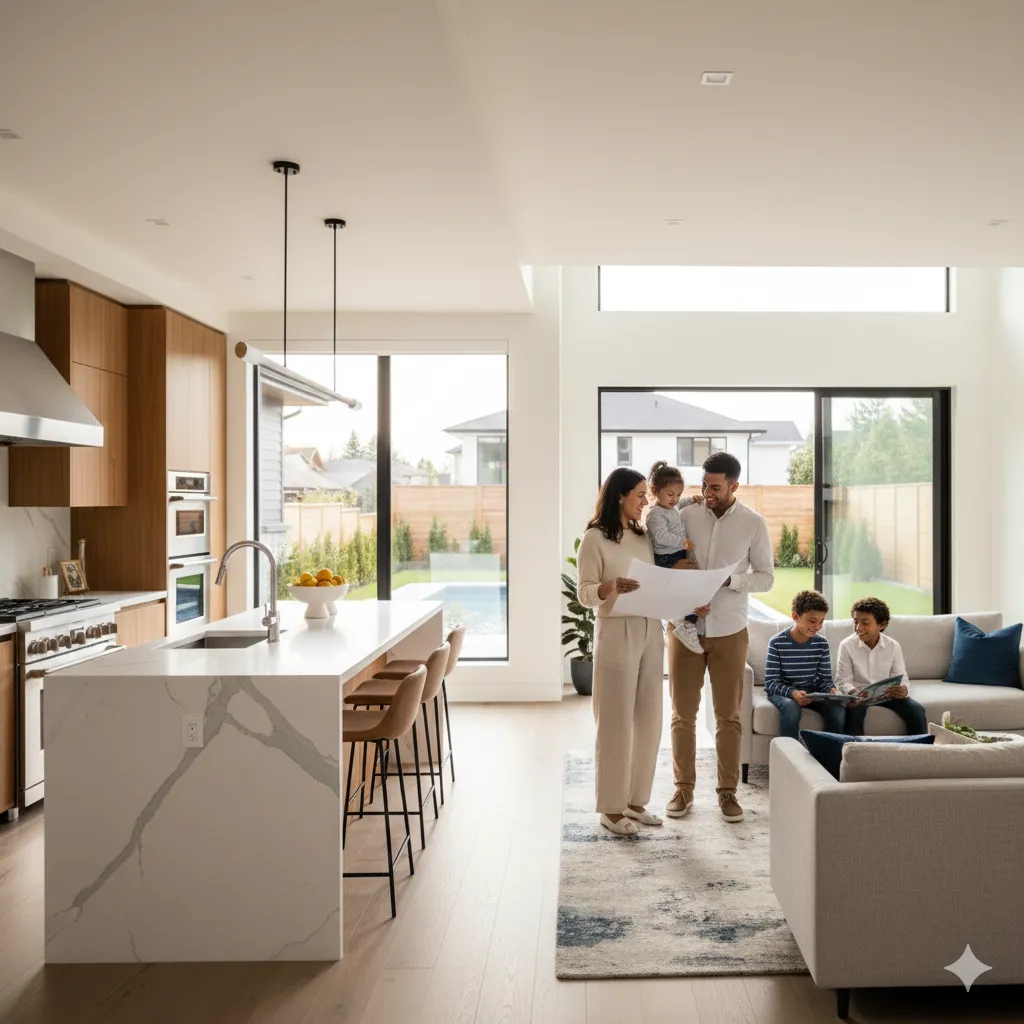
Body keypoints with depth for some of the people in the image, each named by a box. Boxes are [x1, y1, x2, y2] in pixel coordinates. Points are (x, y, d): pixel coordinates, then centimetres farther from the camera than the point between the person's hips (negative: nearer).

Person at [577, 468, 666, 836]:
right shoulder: (594, 538, -7)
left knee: (648, 720, 10)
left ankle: (635, 800, 24)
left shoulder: (645, 536, 13)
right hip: (616, 633, -7)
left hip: (651, 632, 7)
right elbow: (585, 593, -11)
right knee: (615, 722, -1)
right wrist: (612, 587, -29)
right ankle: (611, 807, 11)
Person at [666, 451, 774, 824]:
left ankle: (728, 791, 20)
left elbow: (766, 577, -1)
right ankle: (684, 788, 20)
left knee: (728, 716, 8)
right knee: (682, 714, 7)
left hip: (729, 631, -1)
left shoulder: (753, 524, -3)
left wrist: (728, 580, -18)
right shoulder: (685, 516, -1)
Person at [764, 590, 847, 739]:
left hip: (812, 691, 4)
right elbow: (771, 682, -14)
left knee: (838, 709, -23)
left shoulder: (822, 644, 0)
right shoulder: (777, 643, -13)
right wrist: (793, 693, -33)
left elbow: (825, 678, 5)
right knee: (791, 707, -36)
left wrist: (832, 690, -19)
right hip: (782, 691, -4)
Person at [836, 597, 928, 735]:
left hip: (888, 694, 2)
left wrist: (903, 690, -28)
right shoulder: (847, 645, -9)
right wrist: (852, 693, -32)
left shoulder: (893, 646, -3)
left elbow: (901, 678, -3)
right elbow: (843, 680, -9)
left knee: (918, 711, -19)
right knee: (853, 711, -34)